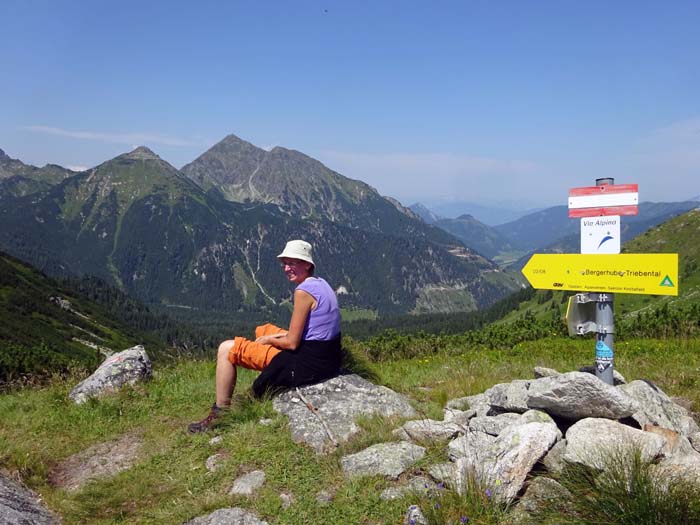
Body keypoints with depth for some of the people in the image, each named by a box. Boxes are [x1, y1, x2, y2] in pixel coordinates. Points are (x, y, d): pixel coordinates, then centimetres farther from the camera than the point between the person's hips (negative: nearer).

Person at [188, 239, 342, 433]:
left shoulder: (303, 292, -20)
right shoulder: (321, 283, 8)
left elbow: (292, 343, -18)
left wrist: (269, 340, 0)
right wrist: (274, 335, 9)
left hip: (308, 364, -10)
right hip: (327, 359, 10)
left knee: (226, 349, -2)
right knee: (265, 330, 32)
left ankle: (220, 414, 7)